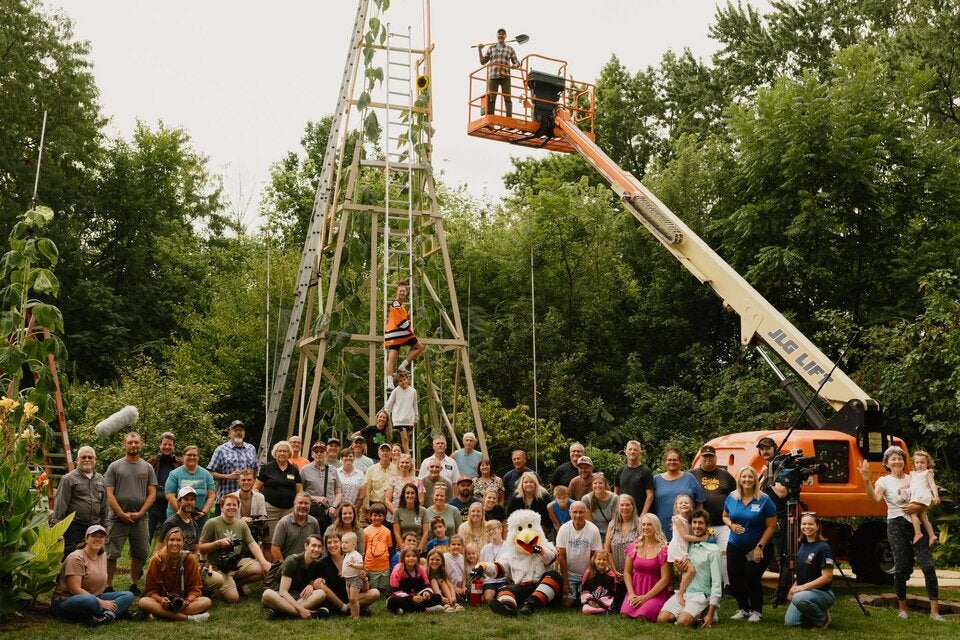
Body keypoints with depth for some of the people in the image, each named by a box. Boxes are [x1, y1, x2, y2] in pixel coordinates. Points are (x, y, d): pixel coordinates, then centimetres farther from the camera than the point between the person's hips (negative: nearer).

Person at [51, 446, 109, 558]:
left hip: (94, 527, 5)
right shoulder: (69, 479, -3)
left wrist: (104, 525, 18)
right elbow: (60, 504, -6)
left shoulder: (101, 480, 14)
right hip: (74, 527, -5)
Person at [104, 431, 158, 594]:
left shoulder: (147, 468, 7)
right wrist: (122, 514, -11)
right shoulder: (115, 466, 0)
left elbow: (152, 494, 4)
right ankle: (108, 586, 9)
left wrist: (140, 513, -8)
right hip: (119, 518, -3)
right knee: (112, 554, 0)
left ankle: (134, 585, 22)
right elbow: (109, 494, -4)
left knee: (140, 553, 9)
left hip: (140, 518, 3)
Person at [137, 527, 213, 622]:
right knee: (142, 602, -33)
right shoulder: (157, 560, -2)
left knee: (207, 602, -27)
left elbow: (195, 589, 0)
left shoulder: (190, 559, -2)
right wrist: (160, 599, -22)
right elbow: (150, 590, 0)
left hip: (182, 602, 0)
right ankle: (188, 617, -39)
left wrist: (187, 601, -21)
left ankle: (161, 614, -33)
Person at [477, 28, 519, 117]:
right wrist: (479, 50, 3)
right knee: (491, 98, -5)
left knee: (507, 98, -7)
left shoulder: (510, 49, 14)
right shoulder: (491, 48, 16)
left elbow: (516, 62, 11)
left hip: (505, 77, -1)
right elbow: (483, 61, 15)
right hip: (493, 76, 1)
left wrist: (515, 65, -13)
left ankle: (509, 118, -13)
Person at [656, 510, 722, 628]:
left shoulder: (713, 550, -4)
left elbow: (716, 583, -7)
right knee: (661, 619, -17)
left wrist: (710, 614, -14)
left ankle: (697, 617, 0)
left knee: (682, 622, -29)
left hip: (700, 595, -5)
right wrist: (678, 569, -2)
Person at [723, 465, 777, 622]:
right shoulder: (731, 498, -1)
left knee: (752, 579, -7)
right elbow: (725, 516, 12)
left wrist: (760, 547, -15)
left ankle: (756, 611, 16)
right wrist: (731, 525, -11)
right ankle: (743, 609, 26)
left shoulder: (764, 500, -14)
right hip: (735, 547, 4)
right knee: (734, 579, 5)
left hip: (758, 548, -4)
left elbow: (771, 526, -11)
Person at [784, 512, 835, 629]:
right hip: (802, 592, 7)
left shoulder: (823, 547, -12)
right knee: (789, 622, -13)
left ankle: (823, 618, -9)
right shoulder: (801, 546, 11)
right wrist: (793, 587, 3)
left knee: (799, 598, -37)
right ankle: (814, 613, 14)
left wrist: (803, 587, -21)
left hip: (822, 592, -7)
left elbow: (827, 577, -17)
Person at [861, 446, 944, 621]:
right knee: (901, 567, -2)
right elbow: (875, 498, -18)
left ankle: (935, 610, -4)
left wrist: (918, 506, -12)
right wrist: (866, 480, -35)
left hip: (917, 523, 2)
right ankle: (903, 608, 14)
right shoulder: (884, 480, 3)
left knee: (928, 565, -8)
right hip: (897, 525, -2)